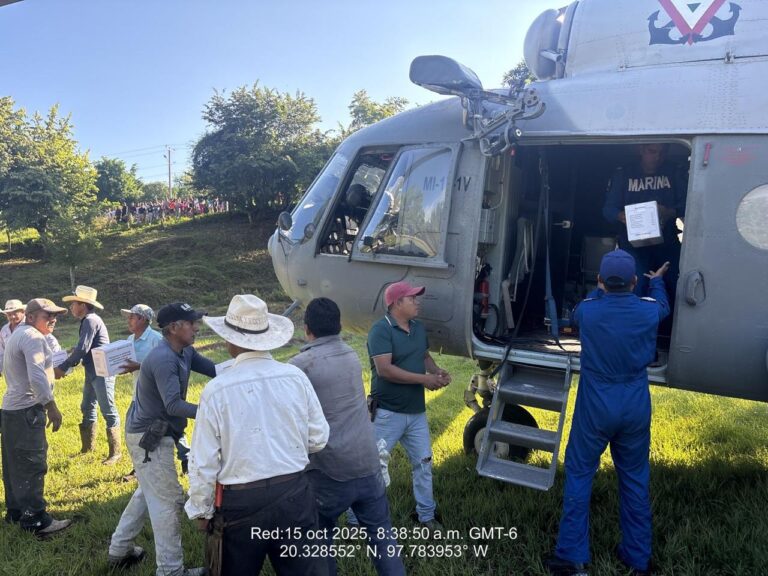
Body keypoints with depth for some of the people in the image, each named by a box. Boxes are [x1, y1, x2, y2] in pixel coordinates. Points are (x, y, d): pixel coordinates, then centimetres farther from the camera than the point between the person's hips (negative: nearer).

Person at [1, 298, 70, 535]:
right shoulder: (33, 337, -18)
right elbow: (37, 378, -28)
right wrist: (52, 408, -23)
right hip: (27, 410, -11)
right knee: (32, 465, -5)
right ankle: (35, 519, 0)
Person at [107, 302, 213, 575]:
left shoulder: (185, 352, 2)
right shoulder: (164, 359, -27)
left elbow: (214, 370, 1)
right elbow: (173, 405, -34)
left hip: (153, 434, 10)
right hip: (148, 436, -10)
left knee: (149, 492, 24)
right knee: (168, 500, -3)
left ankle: (120, 550, 38)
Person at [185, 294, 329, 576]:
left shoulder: (217, 389, -13)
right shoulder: (295, 376, -7)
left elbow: (203, 462, -8)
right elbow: (319, 438, 1)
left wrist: (201, 510, 8)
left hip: (242, 502, -1)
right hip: (295, 495, 2)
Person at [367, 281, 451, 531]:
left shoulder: (419, 327, 6)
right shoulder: (380, 330, -19)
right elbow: (384, 369, -27)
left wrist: (438, 371, -4)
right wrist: (424, 379, -24)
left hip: (417, 411, 8)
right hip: (388, 413, -7)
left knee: (423, 462, 17)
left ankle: (426, 514, 33)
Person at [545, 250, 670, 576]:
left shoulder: (587, 311, -12)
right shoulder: (648, 311, -7)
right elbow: (663, 306, 21)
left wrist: (601, 289, 31)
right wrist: (657, 280, 40)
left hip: (595, 407, -2)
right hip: (636, 408, 3)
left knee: (579, 473, 9)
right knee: (635, 478, 15)